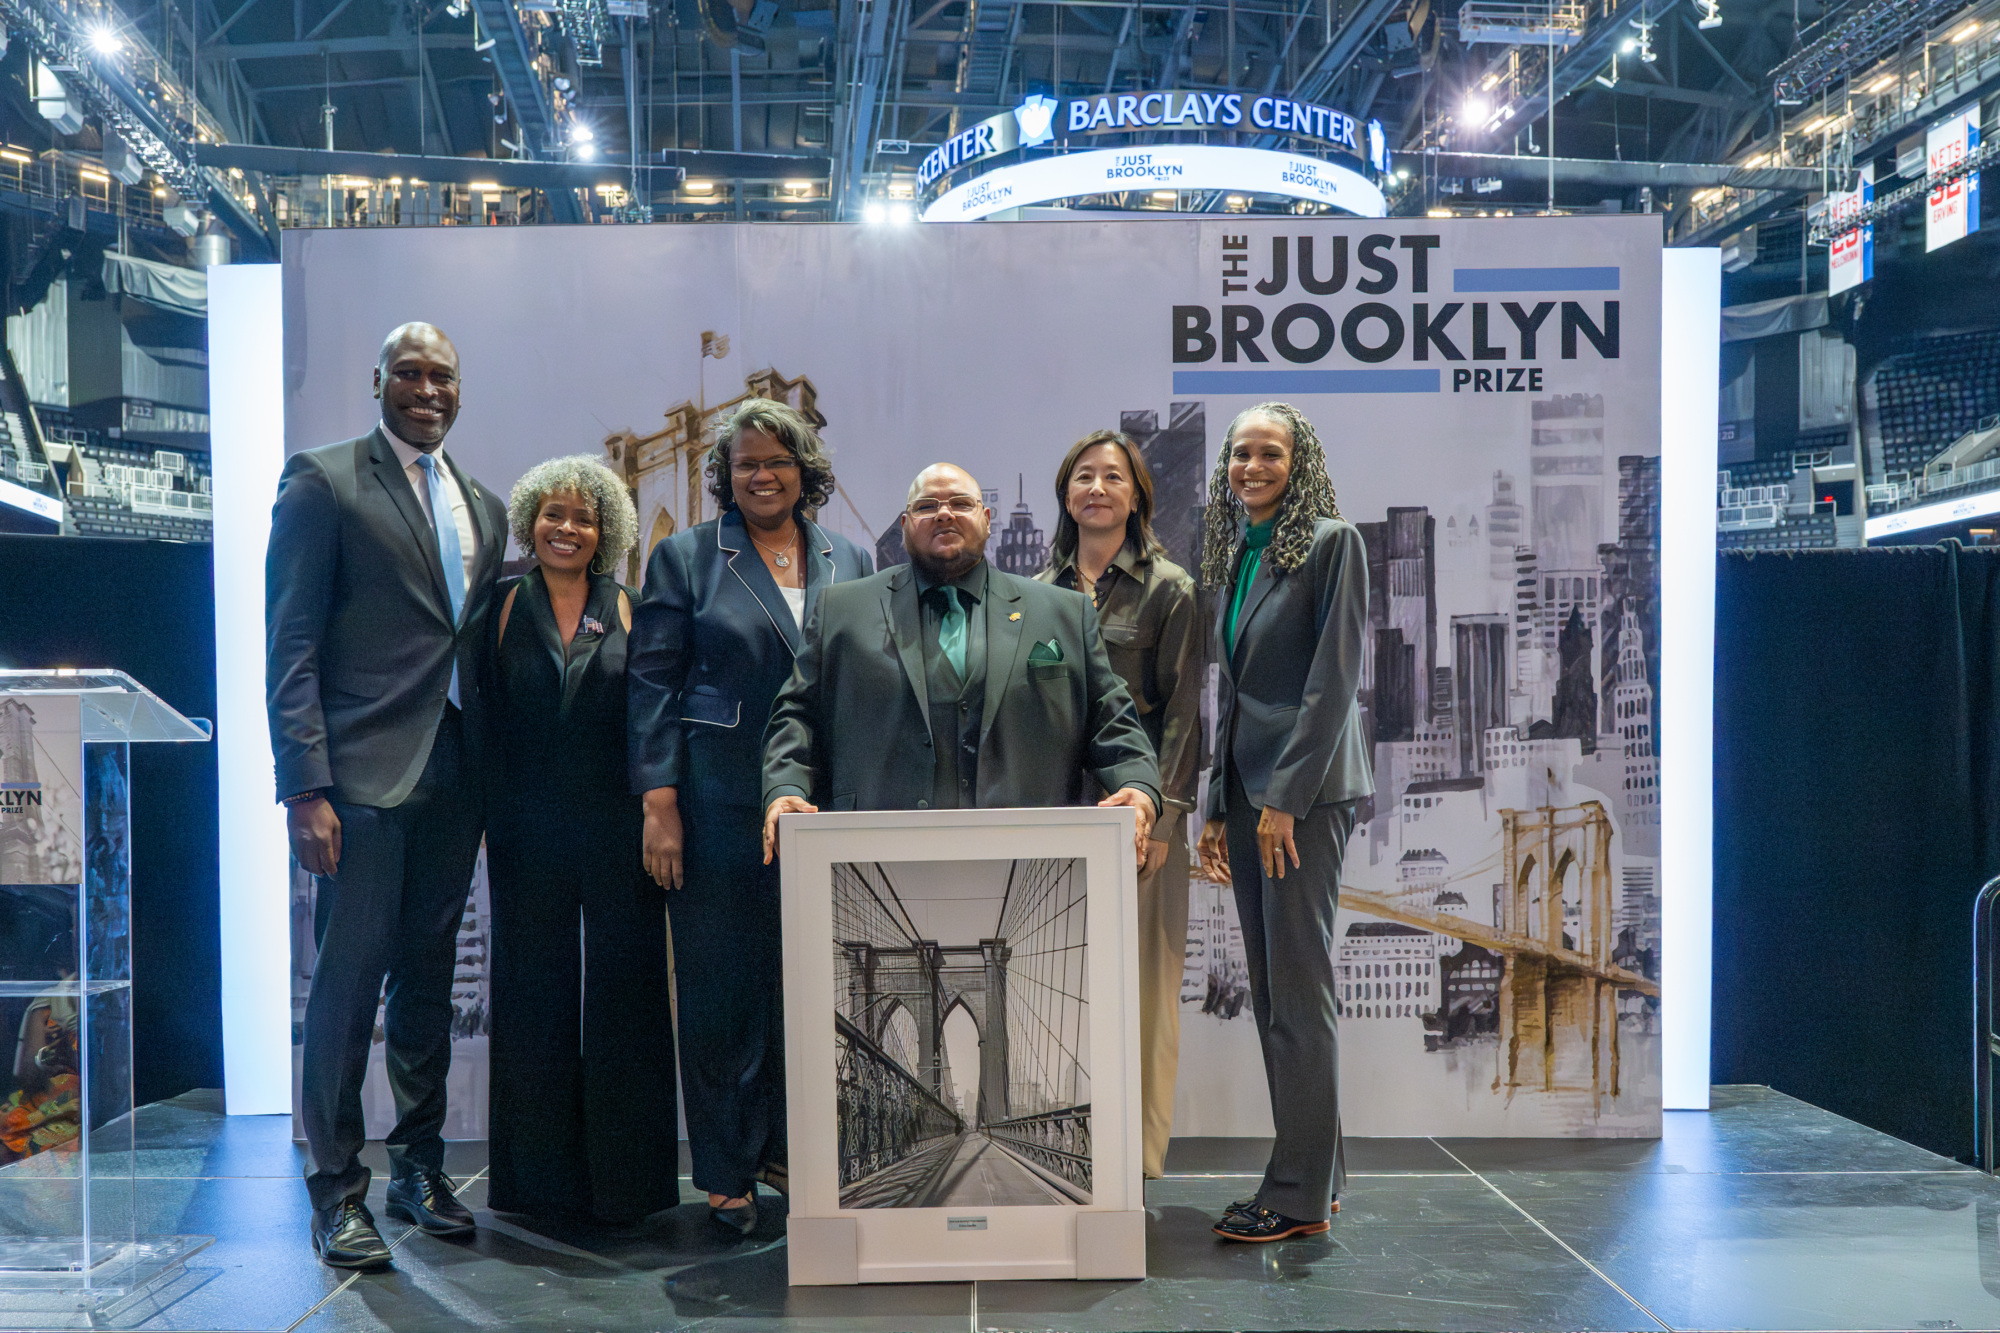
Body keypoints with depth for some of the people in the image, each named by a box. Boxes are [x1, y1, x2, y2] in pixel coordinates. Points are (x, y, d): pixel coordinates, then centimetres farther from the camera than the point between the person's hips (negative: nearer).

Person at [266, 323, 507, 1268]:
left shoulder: (483, 507, 17)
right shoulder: (323, 482, -1)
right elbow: (290, 646, -7)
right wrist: (306, 785, -15)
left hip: (454, 774, 6)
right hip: (365, 772, -6)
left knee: (428, 972, 13)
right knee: (349, 975, -2)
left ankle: (418, 1165, 25)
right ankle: (336, 1190, 10)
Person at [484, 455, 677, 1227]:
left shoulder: (625, 611, 7)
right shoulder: (507, 607, 7)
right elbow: (488, 714, 5)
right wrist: (488, 815, -3)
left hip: (616, 827, 0)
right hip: (529, 834, 0)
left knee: (623, 989, 2)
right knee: (535, 994, 7)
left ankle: (624, 1177, 14)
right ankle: (543, 1179, 19)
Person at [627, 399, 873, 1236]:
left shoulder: (849, 562, 11)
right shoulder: (684, 558, 3)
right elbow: (653, 684, -1)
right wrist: (659, 804, -9)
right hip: (721, 803, -3)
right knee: (722, 985, 3)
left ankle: (787, 1148, 25)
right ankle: (726, 1173, 16)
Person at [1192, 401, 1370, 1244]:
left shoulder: (1332, 542, -5)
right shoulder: (1238, 556, 18)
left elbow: (1333, 677, -13)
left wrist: (1286, 795, -17)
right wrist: (1218, 806, 15)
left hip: (1304, 789, -8)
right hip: (1247, 790, 8)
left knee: (1299, 988, -6)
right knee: (1269, 988, 10)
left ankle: (1302, 1193, 2)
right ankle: (1316, 1167, 21)